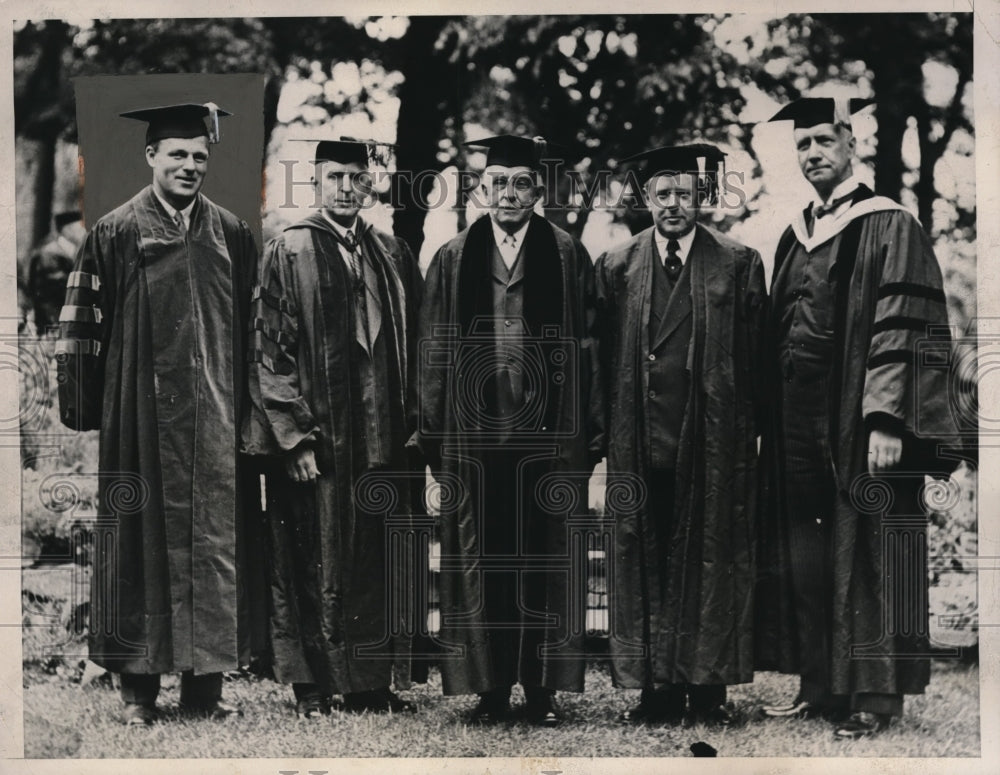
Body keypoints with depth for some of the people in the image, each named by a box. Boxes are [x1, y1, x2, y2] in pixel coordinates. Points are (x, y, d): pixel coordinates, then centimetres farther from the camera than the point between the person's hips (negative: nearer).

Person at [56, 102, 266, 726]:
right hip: (143, 417, -2)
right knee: (143, 540, 2)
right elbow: (82, 325, 0)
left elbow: (252, 327, 12)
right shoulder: (117, 233, 0)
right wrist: (85, 407, -5)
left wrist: (251, 409, 8)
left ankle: (207, 682, 13)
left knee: (215, 543, 4)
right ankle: (140, 688, 10)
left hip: (217, 418, 3)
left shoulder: (232, 235, 9)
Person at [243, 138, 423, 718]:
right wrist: (294, 436, -12)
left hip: (383, 436, 4)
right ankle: (313, 690, 10)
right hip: (316, 435, -4)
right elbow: (270, 351, -6)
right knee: (317, 564, 1)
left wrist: (415, 424, 5)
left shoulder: (393, 256, 11)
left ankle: (374, 685, 15)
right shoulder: (289, 253, -2)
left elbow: (415, 345, 14)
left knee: (379, 565, 7)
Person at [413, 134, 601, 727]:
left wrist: (585, 433, -5)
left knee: (545, 563, 3)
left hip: (548, 434, -1)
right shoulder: (453, 260, 7)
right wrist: (434, 434, 1)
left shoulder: (568, 256, 4)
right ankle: (491, 689, 12)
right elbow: (434, 352, 7)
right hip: (475, 433, 1)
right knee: (482, 564, 4)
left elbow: (588, 348, 1)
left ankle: (544, 688, 12)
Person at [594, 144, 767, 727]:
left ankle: (709, 688, 13)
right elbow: (605, 358, 8)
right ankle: (659, 687, 13)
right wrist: (608, 428, 2)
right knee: (645, 564, 5)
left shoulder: (739, 264, 3)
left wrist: (749, 429, -4)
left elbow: (754, 357, 1)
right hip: (641, 443, 2)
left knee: (711, 563, 4)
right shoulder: (617, 268, 8)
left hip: (713, 440, -2)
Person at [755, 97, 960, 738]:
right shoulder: (795, 238, 15)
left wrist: (886, 422, -21)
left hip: (857, 428, -7)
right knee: (805, 560, 9)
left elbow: (903, 332, -13)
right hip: (798, 432, 7)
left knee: (865, 557, -3)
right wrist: (773, 420, 13)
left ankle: (876, 694, 4)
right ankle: (819, 686, 17)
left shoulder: (889, 228, -6)